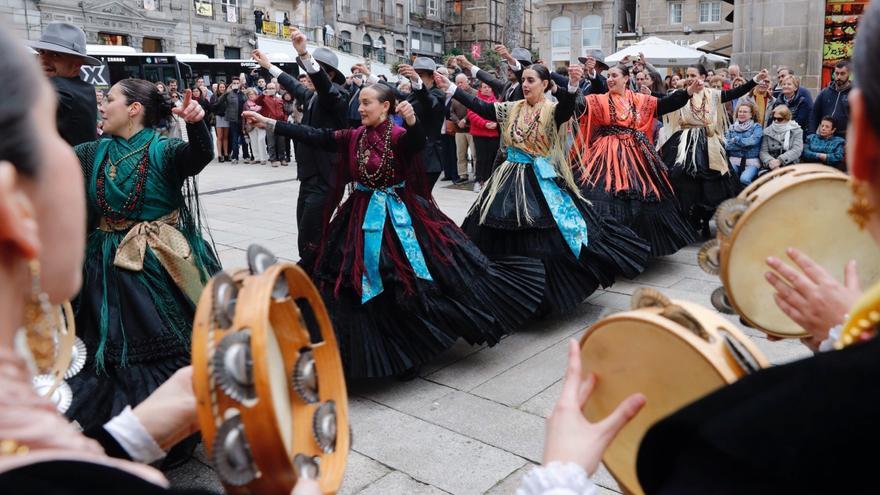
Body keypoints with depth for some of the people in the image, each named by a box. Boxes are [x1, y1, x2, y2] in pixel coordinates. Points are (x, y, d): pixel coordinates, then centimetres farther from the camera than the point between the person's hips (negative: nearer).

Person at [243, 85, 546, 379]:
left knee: (406, 282, -2)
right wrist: (269, 123, -1)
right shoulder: (354, 137, 5)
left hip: (398, 217, -5)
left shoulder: (399, 136, -10)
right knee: (359, 283, 7)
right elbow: (314, 136, 3)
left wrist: (412, 121, -53)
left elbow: (418, 143, -32)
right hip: (361, 217, 5)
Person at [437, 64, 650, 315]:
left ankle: (550, 295, 12)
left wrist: (573, 84, -49)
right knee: (503, 238, 7)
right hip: (511, 180, 5)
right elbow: (480, 106, 6)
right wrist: (450, 88, 1)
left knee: (548, 239, -5)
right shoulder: (511, 109, 8)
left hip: (542, 181, -5)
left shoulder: (553, 110, -7)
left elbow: (567, 106, -28)